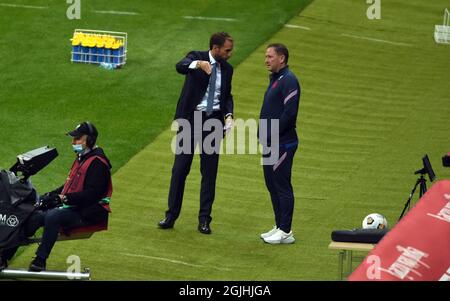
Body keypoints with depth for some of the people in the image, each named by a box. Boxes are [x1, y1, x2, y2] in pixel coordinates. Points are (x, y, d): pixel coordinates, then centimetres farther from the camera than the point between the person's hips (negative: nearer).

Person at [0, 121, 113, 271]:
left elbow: (91, 194, -23)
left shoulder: (97, 163, -14)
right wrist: (50, 195, 8)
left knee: (53, 216, -32)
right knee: (35, 216, -4)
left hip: (89, 213, -10)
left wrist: (63, 198, -24)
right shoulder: (81, 159, 19)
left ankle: (40, 260, -27)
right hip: (73, 207, 10)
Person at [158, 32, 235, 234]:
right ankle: (171, 216, 8)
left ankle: (204, 219, 9)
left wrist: (229, 115, 1)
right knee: (180, 168, 1)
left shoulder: (227, 69, 9)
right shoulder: (196, 57, -5)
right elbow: (180, 67, -27)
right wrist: (199, 64, -47)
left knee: (209, 172, 4)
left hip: (214, 121, 4)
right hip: (191, 119, -4)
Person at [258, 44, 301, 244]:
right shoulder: (275, 79, 16)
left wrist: (271, 136, -19)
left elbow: (289, 113, -22)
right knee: (272, 185, 15)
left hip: (282, 144, -10)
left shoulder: (288, 81, -15)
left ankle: (285, 232, 0)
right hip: (270, 144, 10)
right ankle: (279, 227, 23)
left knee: (282, 187, -5)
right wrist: (264, 135, 12)